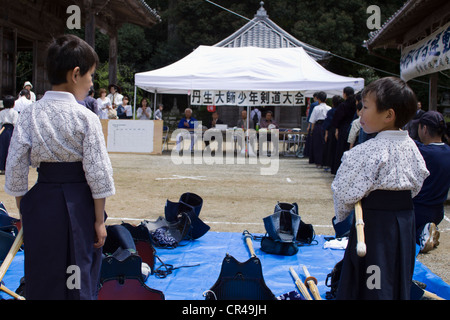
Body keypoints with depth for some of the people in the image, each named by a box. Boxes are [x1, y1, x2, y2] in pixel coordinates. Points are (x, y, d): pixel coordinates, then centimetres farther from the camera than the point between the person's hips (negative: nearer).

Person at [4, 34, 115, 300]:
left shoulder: (29, 115, -1)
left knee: (40, 280, 14)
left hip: (40, 202, 3)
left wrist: (23, 213, 13)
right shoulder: (86, 118, -11)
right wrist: (99, 219, 0)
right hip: (78, 205, -3)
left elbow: (15, 171, 1)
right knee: (79, 281, 10)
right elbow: (98, 174, -10)